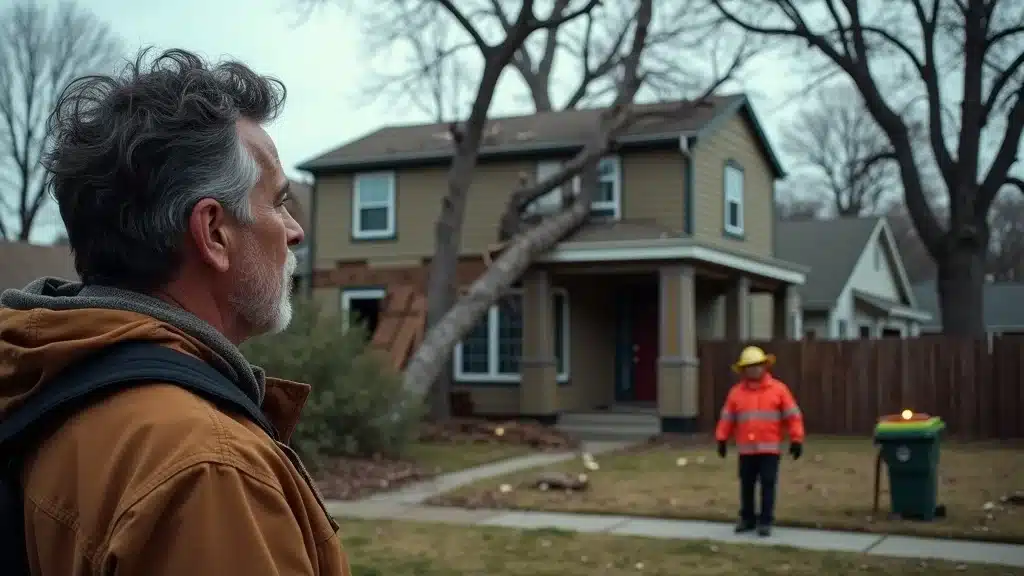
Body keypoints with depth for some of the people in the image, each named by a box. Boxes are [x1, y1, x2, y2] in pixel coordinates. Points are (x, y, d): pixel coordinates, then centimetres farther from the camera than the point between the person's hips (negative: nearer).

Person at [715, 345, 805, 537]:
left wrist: (796, 439, -6)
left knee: (768, 485, -1)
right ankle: (747, 518, 23)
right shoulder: (736, 392, 5)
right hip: (746, 449, 3)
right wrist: (722, 439, 6)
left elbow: (793, 415, -2)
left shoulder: (778, 389, -2)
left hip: (769, 449, -2)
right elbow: (727, 418, 9)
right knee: (746, 485, 10)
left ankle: (765, 521, 6)